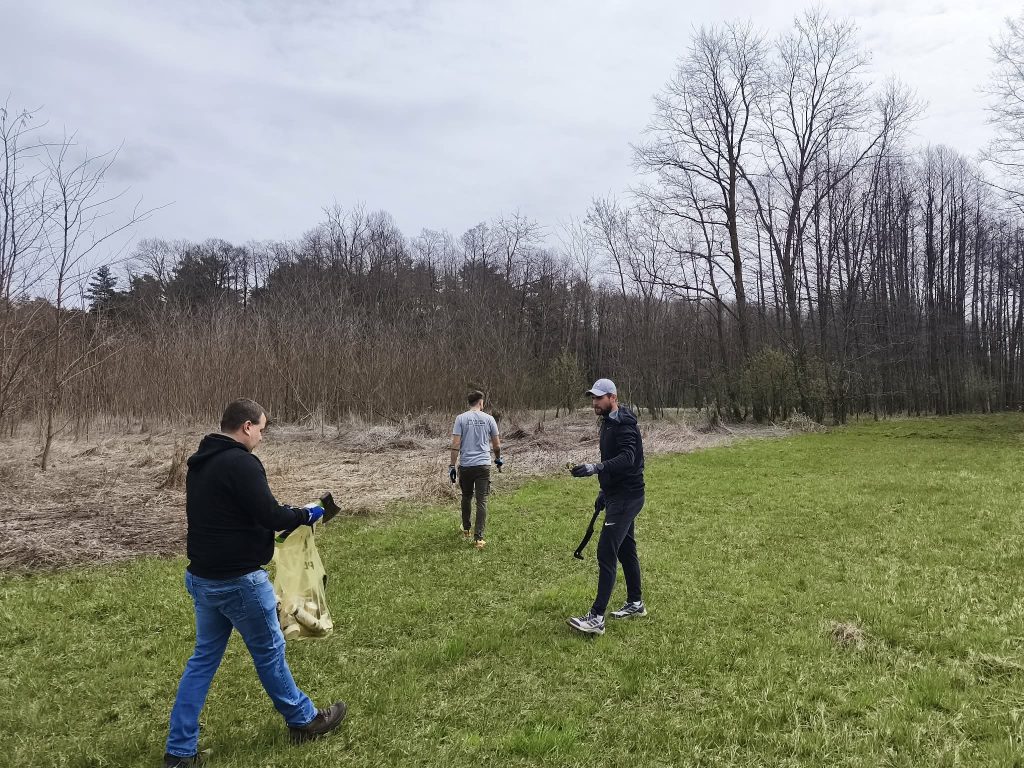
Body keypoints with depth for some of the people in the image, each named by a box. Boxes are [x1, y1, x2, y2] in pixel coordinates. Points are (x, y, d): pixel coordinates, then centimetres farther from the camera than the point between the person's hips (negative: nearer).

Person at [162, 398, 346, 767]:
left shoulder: (199, 464, 10)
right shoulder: (241, 463, -21)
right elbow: (270, 517, -22)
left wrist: (287, 513, 16)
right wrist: (305, 514, -4)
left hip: (202, 577, 9)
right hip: (239, 581, -8)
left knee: (204, 658, 16)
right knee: (269, 651, 9)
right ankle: (304, 720, 29)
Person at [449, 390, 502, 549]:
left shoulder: (461, 418, -2)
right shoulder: (489, 418, 0)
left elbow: (455, 444, -8)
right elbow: (496, 445, 5)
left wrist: (452, 466, -3)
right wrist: (498, 459, 24)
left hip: (465, 465, 1)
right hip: (483, 465, -1)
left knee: (467, 497, 21)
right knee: (481, 501, 0)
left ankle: (466, 530, 35)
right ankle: (478, 538, -6)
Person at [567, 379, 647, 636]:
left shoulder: (624, 424, -17)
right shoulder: (609, 423, 15)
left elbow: (627, 458, -31)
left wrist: (595, 467, -42)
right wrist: (604, 492, 25)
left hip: (627, 497, -11)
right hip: (618, 496, 11)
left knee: (606, 552, -13)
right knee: (626, 549, 18)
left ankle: (596, 618, -12)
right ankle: (635, 603, 32)